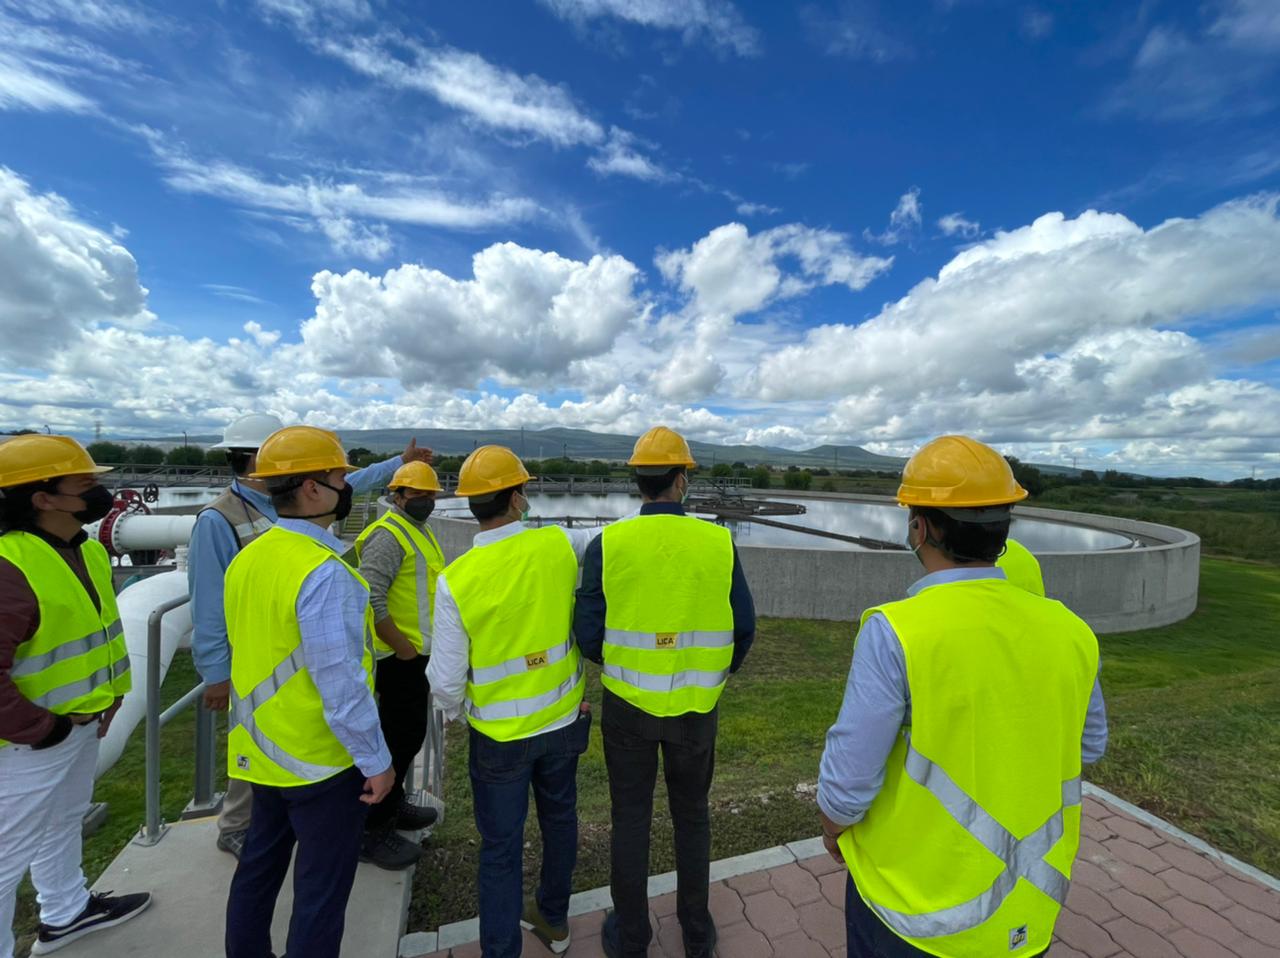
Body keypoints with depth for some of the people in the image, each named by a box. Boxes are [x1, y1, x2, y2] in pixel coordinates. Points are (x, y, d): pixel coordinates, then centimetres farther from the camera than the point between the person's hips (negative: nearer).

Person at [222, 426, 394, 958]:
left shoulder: (247, 558, -1)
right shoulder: (323, 572, -28)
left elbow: (251, 652, 9)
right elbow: (340, 681, -27)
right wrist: (376, 760, -16)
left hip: (263, 749, 8)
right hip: (322, 758, -8)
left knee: (260, 864, 27)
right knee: (321, 886, 13)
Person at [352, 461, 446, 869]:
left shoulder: (420, 532, 13)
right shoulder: (388, 535, -17)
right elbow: (370, 598, -26)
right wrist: (402, 646, -19)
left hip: (417, 653, 10)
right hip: (400, 657, -10)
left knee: (408, 733, 21)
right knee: (401, 736, 0)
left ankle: (394, 804, 40)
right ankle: (372, 831, 16)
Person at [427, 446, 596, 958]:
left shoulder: (455, 580, -21)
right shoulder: (559, 545, -18)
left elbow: (446, 679, -13)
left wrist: (452, 710, 8)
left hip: (500, 735, -3)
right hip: (563, 720, 3)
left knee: (501, 848, 17)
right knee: (559, 819, 26)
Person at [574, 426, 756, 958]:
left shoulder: (608, 543, -15)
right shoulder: (719, 542, -12)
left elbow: (588, 634, -10)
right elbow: (744, 626, -4)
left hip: (627, 703, -1)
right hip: (696, 706, 1)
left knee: (631, 819, 20)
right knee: (692, 815, 24)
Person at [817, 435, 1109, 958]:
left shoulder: (894, 632, -29)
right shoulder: (1068, 631, -11)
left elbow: (849, 780, -22)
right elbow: (1088, 746, 6)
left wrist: (833, 829, -1)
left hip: (913, 909, -4)